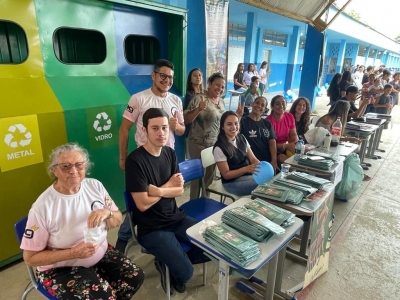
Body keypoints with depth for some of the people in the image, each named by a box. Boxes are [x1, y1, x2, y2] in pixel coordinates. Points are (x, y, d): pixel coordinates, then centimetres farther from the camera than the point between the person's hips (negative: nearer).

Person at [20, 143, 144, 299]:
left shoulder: (95, 185, -7)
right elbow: (30, 257, -12)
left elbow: (118, 221, 2)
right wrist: (73, 253, -24)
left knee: (135, 276, -10)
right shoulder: (42, 207, -20)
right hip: (61, 268, -4)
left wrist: (107, 213, -22)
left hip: (101, 254, 5)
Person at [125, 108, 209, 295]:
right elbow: (143, 204, -21)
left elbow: (179, 190, 1)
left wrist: (158, 191, -17)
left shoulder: (169, 153, 1)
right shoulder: (135, 160, -19)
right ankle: (167, 265, 19)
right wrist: (168, 186, -8)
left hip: (176, 218, 7)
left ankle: (171, 259, 21)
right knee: (186, 272, -16)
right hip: (151, 228, -6)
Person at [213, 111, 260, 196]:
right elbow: (226, 174, -13)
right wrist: (246, 169, -27)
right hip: (232, 182, -6)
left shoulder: (242, 138, 5)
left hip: (249, 175, 6)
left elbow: (253, 159, 3)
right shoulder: (219, 148, -16)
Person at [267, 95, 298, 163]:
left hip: (287, 148, 6)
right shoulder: (269, 120, -18)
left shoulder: (290, 116, 0)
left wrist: (297, 143, -16)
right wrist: (286, 145, -28)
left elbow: (293, 134, 7)